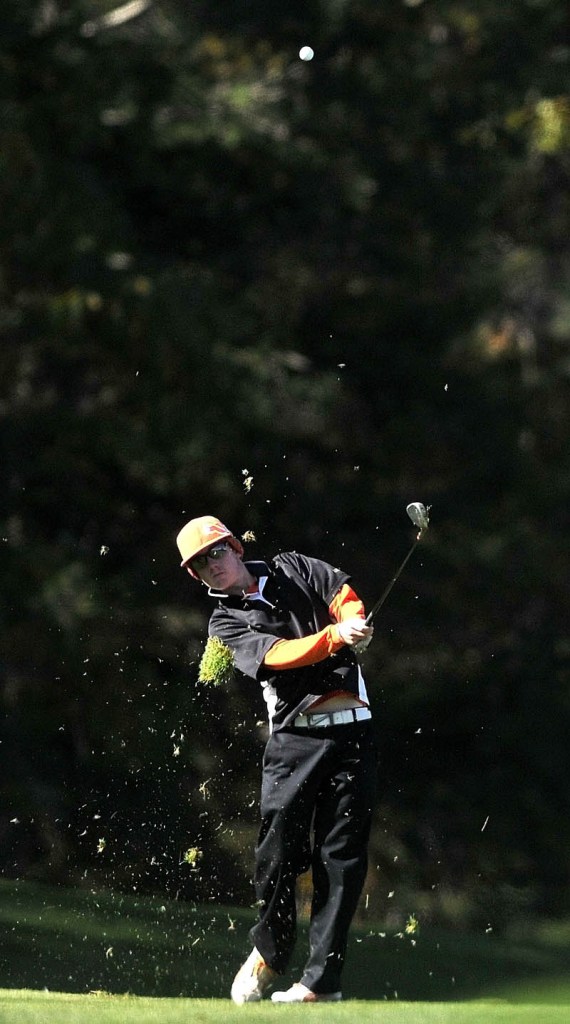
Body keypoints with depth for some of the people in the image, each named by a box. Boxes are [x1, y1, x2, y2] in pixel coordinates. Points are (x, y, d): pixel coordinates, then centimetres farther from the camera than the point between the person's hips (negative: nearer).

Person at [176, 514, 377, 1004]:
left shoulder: (292, 569, 15)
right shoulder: (226, 623, 7)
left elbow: (343, 593, 0)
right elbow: (278, 655, -10)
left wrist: (354, 623, -22)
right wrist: (334, 636, -26)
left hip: (351, 729, 1)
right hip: (294, 738, 0)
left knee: (342, 858, -4)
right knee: (279, 850, -7)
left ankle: (322, 979, -2)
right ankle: (270, 951, 18)